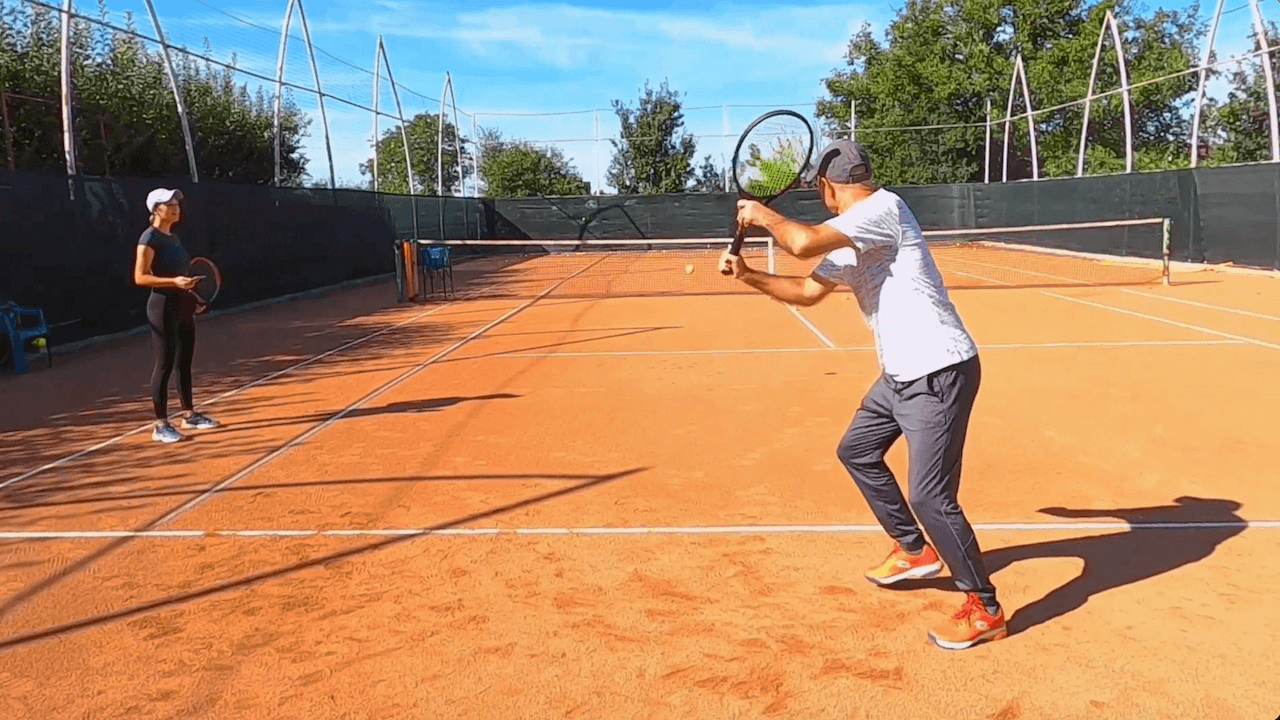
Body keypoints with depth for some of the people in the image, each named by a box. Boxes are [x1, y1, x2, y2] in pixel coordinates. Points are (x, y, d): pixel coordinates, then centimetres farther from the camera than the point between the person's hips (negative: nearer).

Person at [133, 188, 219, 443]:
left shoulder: (174, 237, 13)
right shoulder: (150, 238, -13)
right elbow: (140, 277, -18)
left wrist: (193, 296, 16)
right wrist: (174, 281, -28)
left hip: (183, 306, 9)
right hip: (163, 307, -9)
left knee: (185, 363, 15)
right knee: (165, 365, -5)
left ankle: (189, 415, 26)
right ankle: (161, 426, 2)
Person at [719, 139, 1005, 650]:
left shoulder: (882, 207, -17)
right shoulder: (850, 241, 13)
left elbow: (803, 243, -29)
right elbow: (807, 291, 23)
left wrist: (762, 214, -9)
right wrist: (747, 275, 14)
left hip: (940, 372, -11)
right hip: (902, 374, 11)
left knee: (930, 497, -9)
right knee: (857, 452, 23)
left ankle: (984, 610, 9)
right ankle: (915, 551, 37)